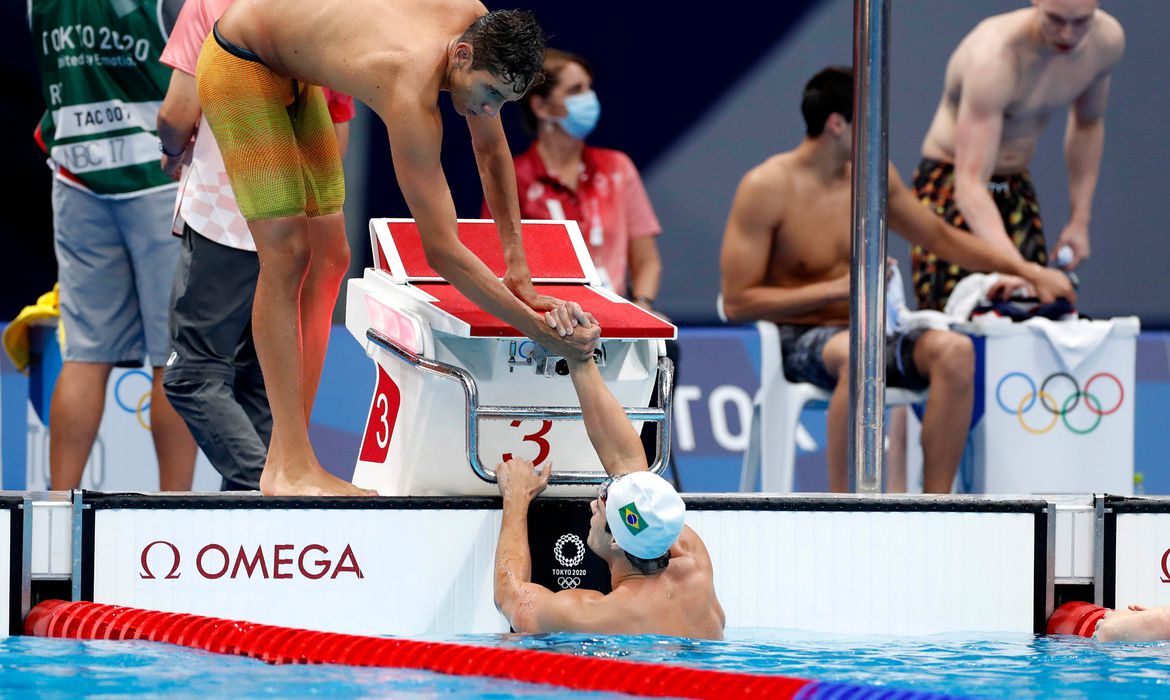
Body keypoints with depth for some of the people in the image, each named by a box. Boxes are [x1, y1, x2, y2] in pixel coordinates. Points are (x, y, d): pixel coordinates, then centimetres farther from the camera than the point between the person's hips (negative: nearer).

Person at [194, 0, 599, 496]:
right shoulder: (413, 97, -38)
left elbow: (492, 151, 3)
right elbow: (441, 250, -37)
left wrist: (517, 266, 0)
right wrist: (536, 329, -36)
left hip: (291, 73, 10)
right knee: (286, 255, -16)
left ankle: (291, 441, 5)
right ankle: (289, 469, -19)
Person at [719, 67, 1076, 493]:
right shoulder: (767, 188, -10)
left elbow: (940, 236, 23)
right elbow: (736, 302, -12)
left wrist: (1026, 271, 16)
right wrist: (837, 288, -17)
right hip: (799, 342, -6)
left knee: (954, 350, -25)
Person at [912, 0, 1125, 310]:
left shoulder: (1107, 40, -10)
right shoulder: (995, 57, -32)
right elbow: (971, 183, -37)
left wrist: (1080, 220, 8)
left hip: (1017, 184, 6)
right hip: (950, 180, -6)